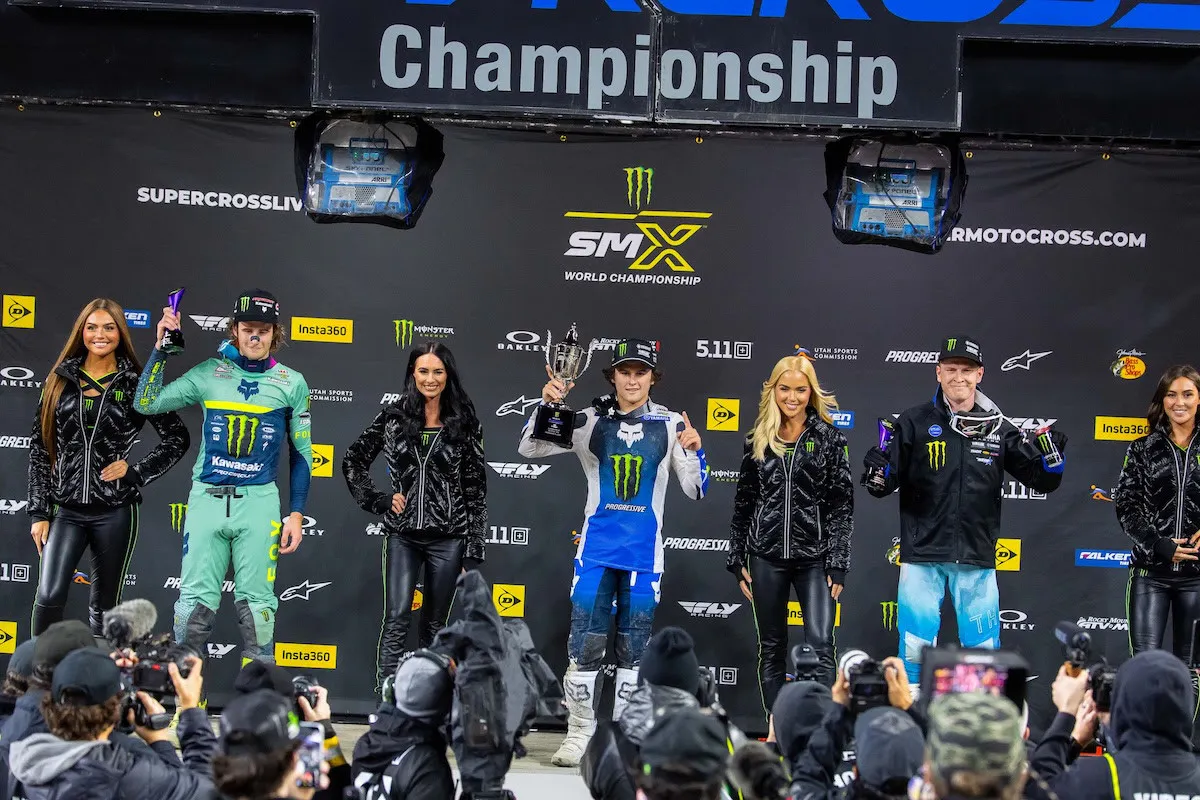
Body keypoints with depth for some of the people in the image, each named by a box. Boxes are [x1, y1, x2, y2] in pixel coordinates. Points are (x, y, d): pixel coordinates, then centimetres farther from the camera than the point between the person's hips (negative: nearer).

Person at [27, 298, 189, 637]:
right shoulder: (60, 380, 5)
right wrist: (39, 512, 1)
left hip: (115, 511, -1)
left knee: (104, 606, 7)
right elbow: (39, 448, 6)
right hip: (67, 509, 1)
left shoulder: (136, 383, 1)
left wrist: (137, 472, -7)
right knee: (48, 597, -14)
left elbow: (177, 438, 5)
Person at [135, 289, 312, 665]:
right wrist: (162, 345, -2)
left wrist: (296, 513, 2)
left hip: (259, 503, -1)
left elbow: (301, 453, 8)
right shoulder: (209, 373, 5)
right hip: (206, 498, 1)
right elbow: (147, 403, 4)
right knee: (194, 603, -1)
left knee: (256, 605, -2)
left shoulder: (292, 383, 4)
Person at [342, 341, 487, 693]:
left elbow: (476, 489, 1)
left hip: (448, 537, 0)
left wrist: (473, 551, -2)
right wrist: (379, 500, 1)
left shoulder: (464, 423, 1)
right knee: (397, 619, -10)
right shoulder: (393, 417, 3)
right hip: (403, 535, 0)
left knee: (434, 625, 7)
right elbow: (353, 461, 13)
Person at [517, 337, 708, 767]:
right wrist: (548, 404, -18)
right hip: (596, 546, -1)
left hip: (644, 551, 1)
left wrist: (694, 452, -18)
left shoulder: (671, 424, 1)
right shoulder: (589, 420, -1)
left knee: (634, 646, 8)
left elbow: (695, 490, 2)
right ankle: (579, 735, 6)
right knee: (585, 641, -4)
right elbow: (530, 448, -2)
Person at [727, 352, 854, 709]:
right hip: (766, 558, 3)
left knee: (820, 645, -11)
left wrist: (838, 564, -9)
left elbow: (841, 504, -3)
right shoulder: (757, 440, 6)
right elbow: (742, 503, 11)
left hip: (814, 557, -2)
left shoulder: (829, 438, -1)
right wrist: (737, 560, 7)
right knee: (771, 648, 8)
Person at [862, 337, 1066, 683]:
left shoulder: (998, 429, 6)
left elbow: (1042, 480, 11)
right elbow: (883, 485, -2)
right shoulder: (915, 422, -1)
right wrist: (877, 469, -24)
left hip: (976, 561, 2)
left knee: (983, 650, 9)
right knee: (915, 653, 0)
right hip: (923, 555, -2)